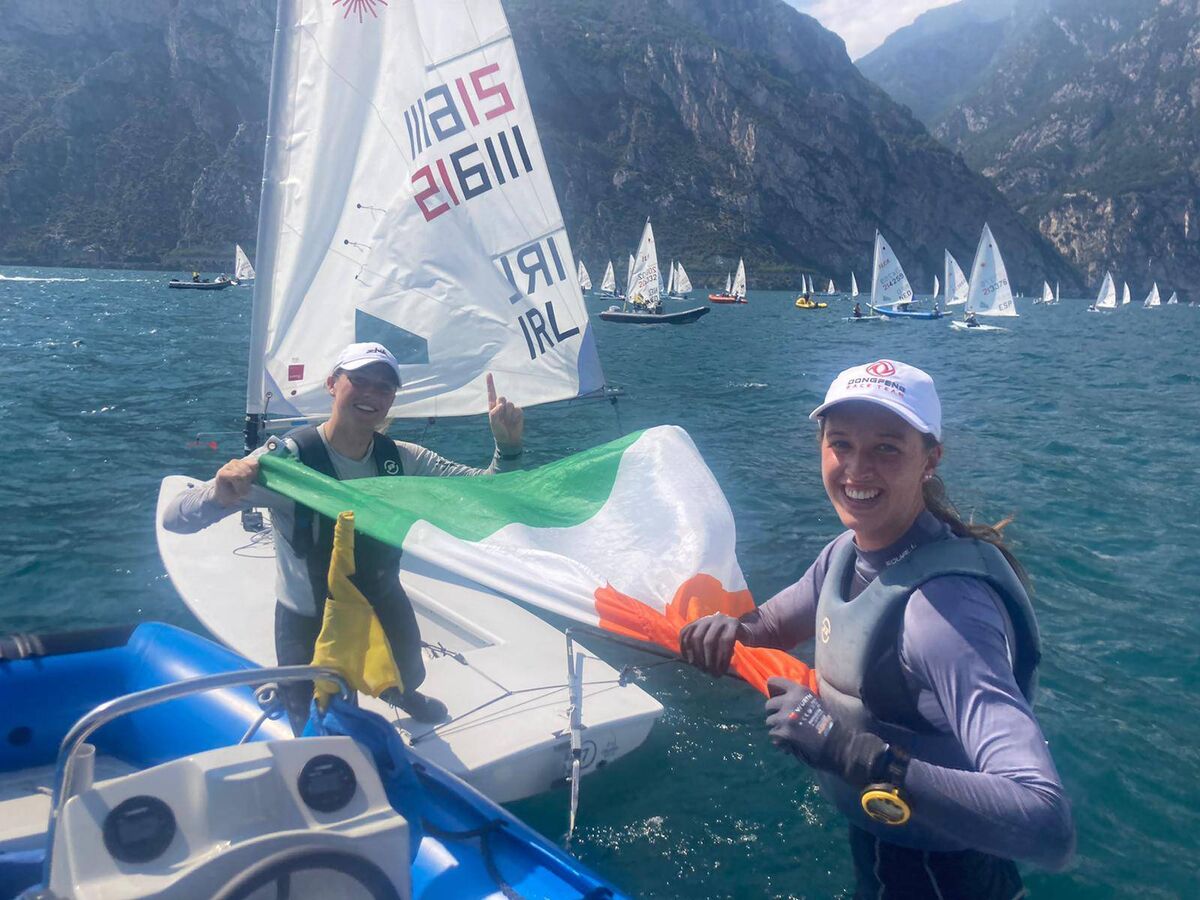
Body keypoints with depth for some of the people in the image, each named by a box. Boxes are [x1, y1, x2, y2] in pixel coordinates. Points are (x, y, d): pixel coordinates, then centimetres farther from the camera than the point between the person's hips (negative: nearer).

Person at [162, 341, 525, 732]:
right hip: (309, 623, -4)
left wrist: (508, 446, -36)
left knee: (408, 678, 32)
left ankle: (397, 694, 69)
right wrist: (219, 495, -55)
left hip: (384, 604, 4)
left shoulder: (401, 459, -15)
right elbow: (174, 519, -32)